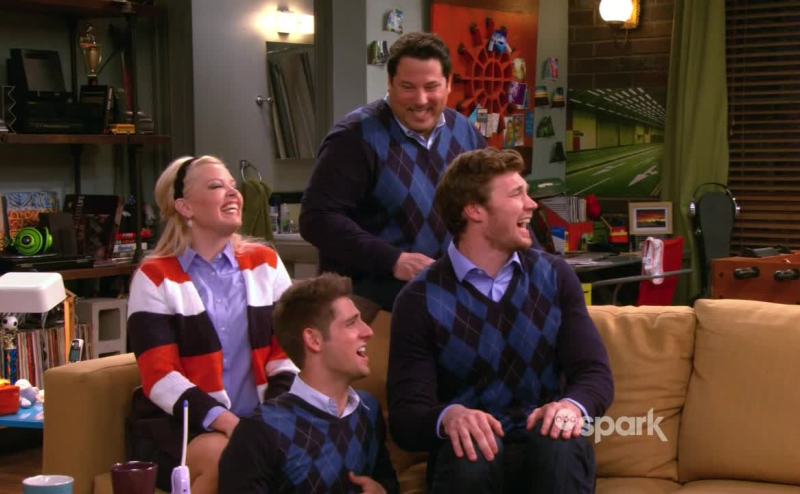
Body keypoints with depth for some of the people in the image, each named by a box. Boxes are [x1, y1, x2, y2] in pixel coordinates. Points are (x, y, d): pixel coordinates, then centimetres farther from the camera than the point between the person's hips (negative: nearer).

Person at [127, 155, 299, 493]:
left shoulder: (266, 264, 14)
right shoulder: (155, 277, 3)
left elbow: (287, 352, 8)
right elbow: (160, 376, -6)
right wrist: (223, 420, -22)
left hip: (260, 421, 3)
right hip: (179, 425, -2)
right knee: (221, 457, -34)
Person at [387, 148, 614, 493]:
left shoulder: (554, 277, 7)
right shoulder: (421, 299, -4)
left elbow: (595, 373, 0)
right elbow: (406, 415, -9)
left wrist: (573, 405, -25)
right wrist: (449, 416, -33)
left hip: (544, 446, 2)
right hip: (471, 457, -1)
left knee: (560, 446, -33)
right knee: (470, 456, -36)